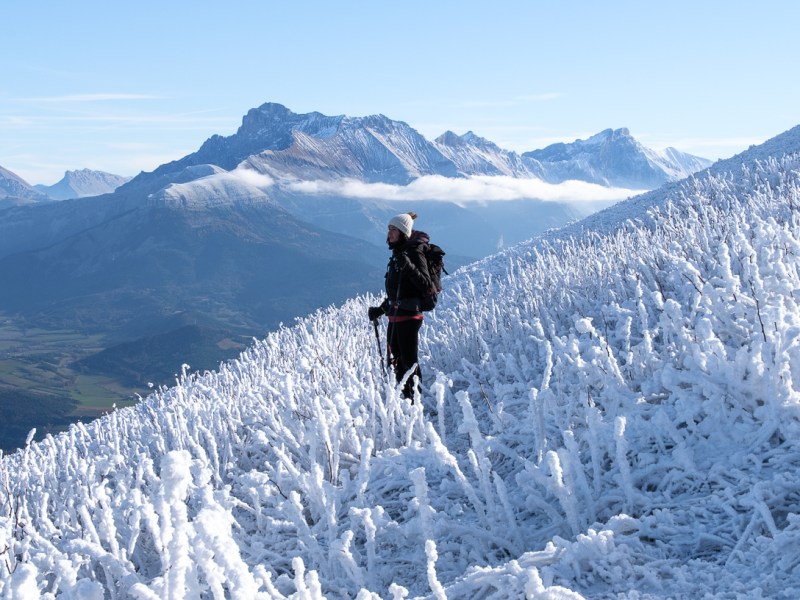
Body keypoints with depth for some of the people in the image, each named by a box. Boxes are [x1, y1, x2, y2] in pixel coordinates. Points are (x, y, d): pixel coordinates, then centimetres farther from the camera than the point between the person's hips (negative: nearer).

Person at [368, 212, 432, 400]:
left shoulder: (415, 252, -11)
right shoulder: (398, 253, 15)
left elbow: (426, 285, -20)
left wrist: (409, 267, -32)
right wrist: (381, 309, 24)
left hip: (409, 316, -9)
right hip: (395, 315, 9)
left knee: (409, 361, -7)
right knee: (396, 361, 14)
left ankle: (415, 402, -1)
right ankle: (407, 400, 23)